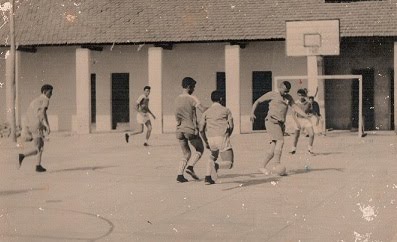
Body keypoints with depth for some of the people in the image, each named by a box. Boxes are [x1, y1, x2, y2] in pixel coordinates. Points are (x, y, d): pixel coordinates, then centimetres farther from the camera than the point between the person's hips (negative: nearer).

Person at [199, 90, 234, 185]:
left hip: (211, 139, 4)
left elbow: (201, 129, 7)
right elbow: (231, 126, 2)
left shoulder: (206, 112, 14)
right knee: (229, 164, 1)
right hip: (222, 138, -4)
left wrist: (206, 142, 18)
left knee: (212, 157, 31)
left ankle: (207, 178, 16)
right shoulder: (226, 110, 9)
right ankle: (216, 165, -29)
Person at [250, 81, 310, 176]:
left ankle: (263, 167, 8)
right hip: (272, 121, -6)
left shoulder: (288, 97, 18)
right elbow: (257, 101, 5)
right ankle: (277, 165, -21)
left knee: (274, 148, 0)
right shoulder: (272, 94, 2)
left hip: (281, 124, 6)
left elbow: (295, 107, 8)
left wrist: (306, 116, -7)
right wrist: (252, 113, -8)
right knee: (280, 141, -21)